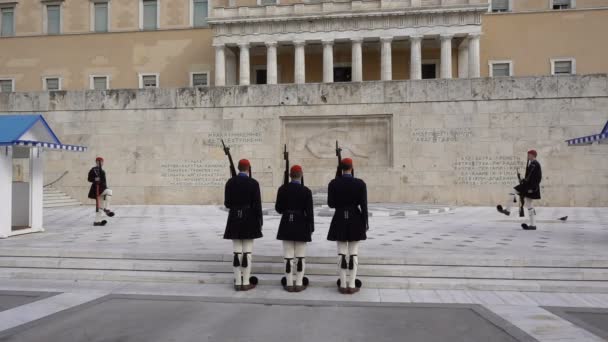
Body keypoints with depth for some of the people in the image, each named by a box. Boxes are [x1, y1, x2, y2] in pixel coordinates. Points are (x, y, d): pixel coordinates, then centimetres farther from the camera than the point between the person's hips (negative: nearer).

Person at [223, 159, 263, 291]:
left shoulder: (230, 182, 0)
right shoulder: (253, 183, -8)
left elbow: (227, 203, 2)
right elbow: (257, 205, -10)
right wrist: (260, 221, 0)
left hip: (234, 219, 3)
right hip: (249, 220, -3)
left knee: (237, 252, 7)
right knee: (247, 252, 3)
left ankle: (238, 283, 12)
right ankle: (246, 283, 8)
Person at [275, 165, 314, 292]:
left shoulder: (282, 189, -4)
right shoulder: (306, 191, -10)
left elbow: (278, 208, 1)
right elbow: (309, 212, -10)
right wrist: (311, 228, -1)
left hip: (286, 225, 2)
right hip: (301, 225, -2)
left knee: (288, 256, 7)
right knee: (300, 256, 8)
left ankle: (289, 284, 12)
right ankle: (299, 284, 11)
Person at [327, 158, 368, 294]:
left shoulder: (333, 183, -4)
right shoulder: (360, 183, -7)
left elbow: (330, 204, -1)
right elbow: (363, 205, -8)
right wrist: (365, 223, 1)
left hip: (339, 220, 1)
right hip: (355, 220, -1)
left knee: (341, 252, 6)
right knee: (353, 253, 5)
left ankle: (343, 285, 10)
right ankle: (352, 285, 8)